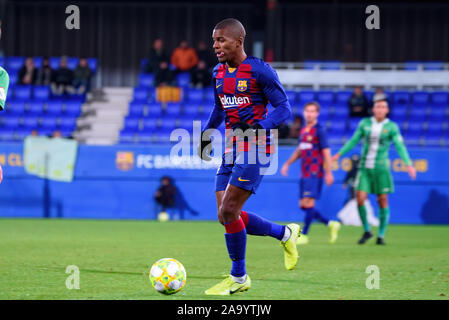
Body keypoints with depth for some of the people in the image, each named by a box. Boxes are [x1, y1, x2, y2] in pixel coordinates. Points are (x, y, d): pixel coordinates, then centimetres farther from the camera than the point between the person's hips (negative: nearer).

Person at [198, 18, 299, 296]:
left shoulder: (259, 70, -10)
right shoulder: (219, 73, 11)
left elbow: (284, 108, -10)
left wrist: (260, 127, -25)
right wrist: (207, 133, 17)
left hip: (255, 148, -8)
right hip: (232, 149, 8)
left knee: (228, 212, -14)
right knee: (227, 216, 2)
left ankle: (238, 278, 1)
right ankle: (285, 233, 23)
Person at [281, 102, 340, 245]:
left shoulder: (319, 130, -7)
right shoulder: (304, 130, 16)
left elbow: (326, 152, -10)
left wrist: (328, 173, -15)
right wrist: (287, 164, 24)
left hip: (315, 173, -8)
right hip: (304, 174, 8)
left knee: (308, 203, -12)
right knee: (303, 205, 6)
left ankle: (304, 235, -7)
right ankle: (331, 224, 17)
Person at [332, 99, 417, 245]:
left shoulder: (391, 127, -3)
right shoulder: (365, 123, 4)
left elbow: (400, 146, -9)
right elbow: (354, 140, 13)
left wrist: (409, 164, -21)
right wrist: (339, 154, 11)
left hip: (381, 167, -2)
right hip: (365, 167, 2)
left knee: (383, 201, 0)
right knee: (360, 199, -9)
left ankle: (381, 236, 12)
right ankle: (366, 231, 11)